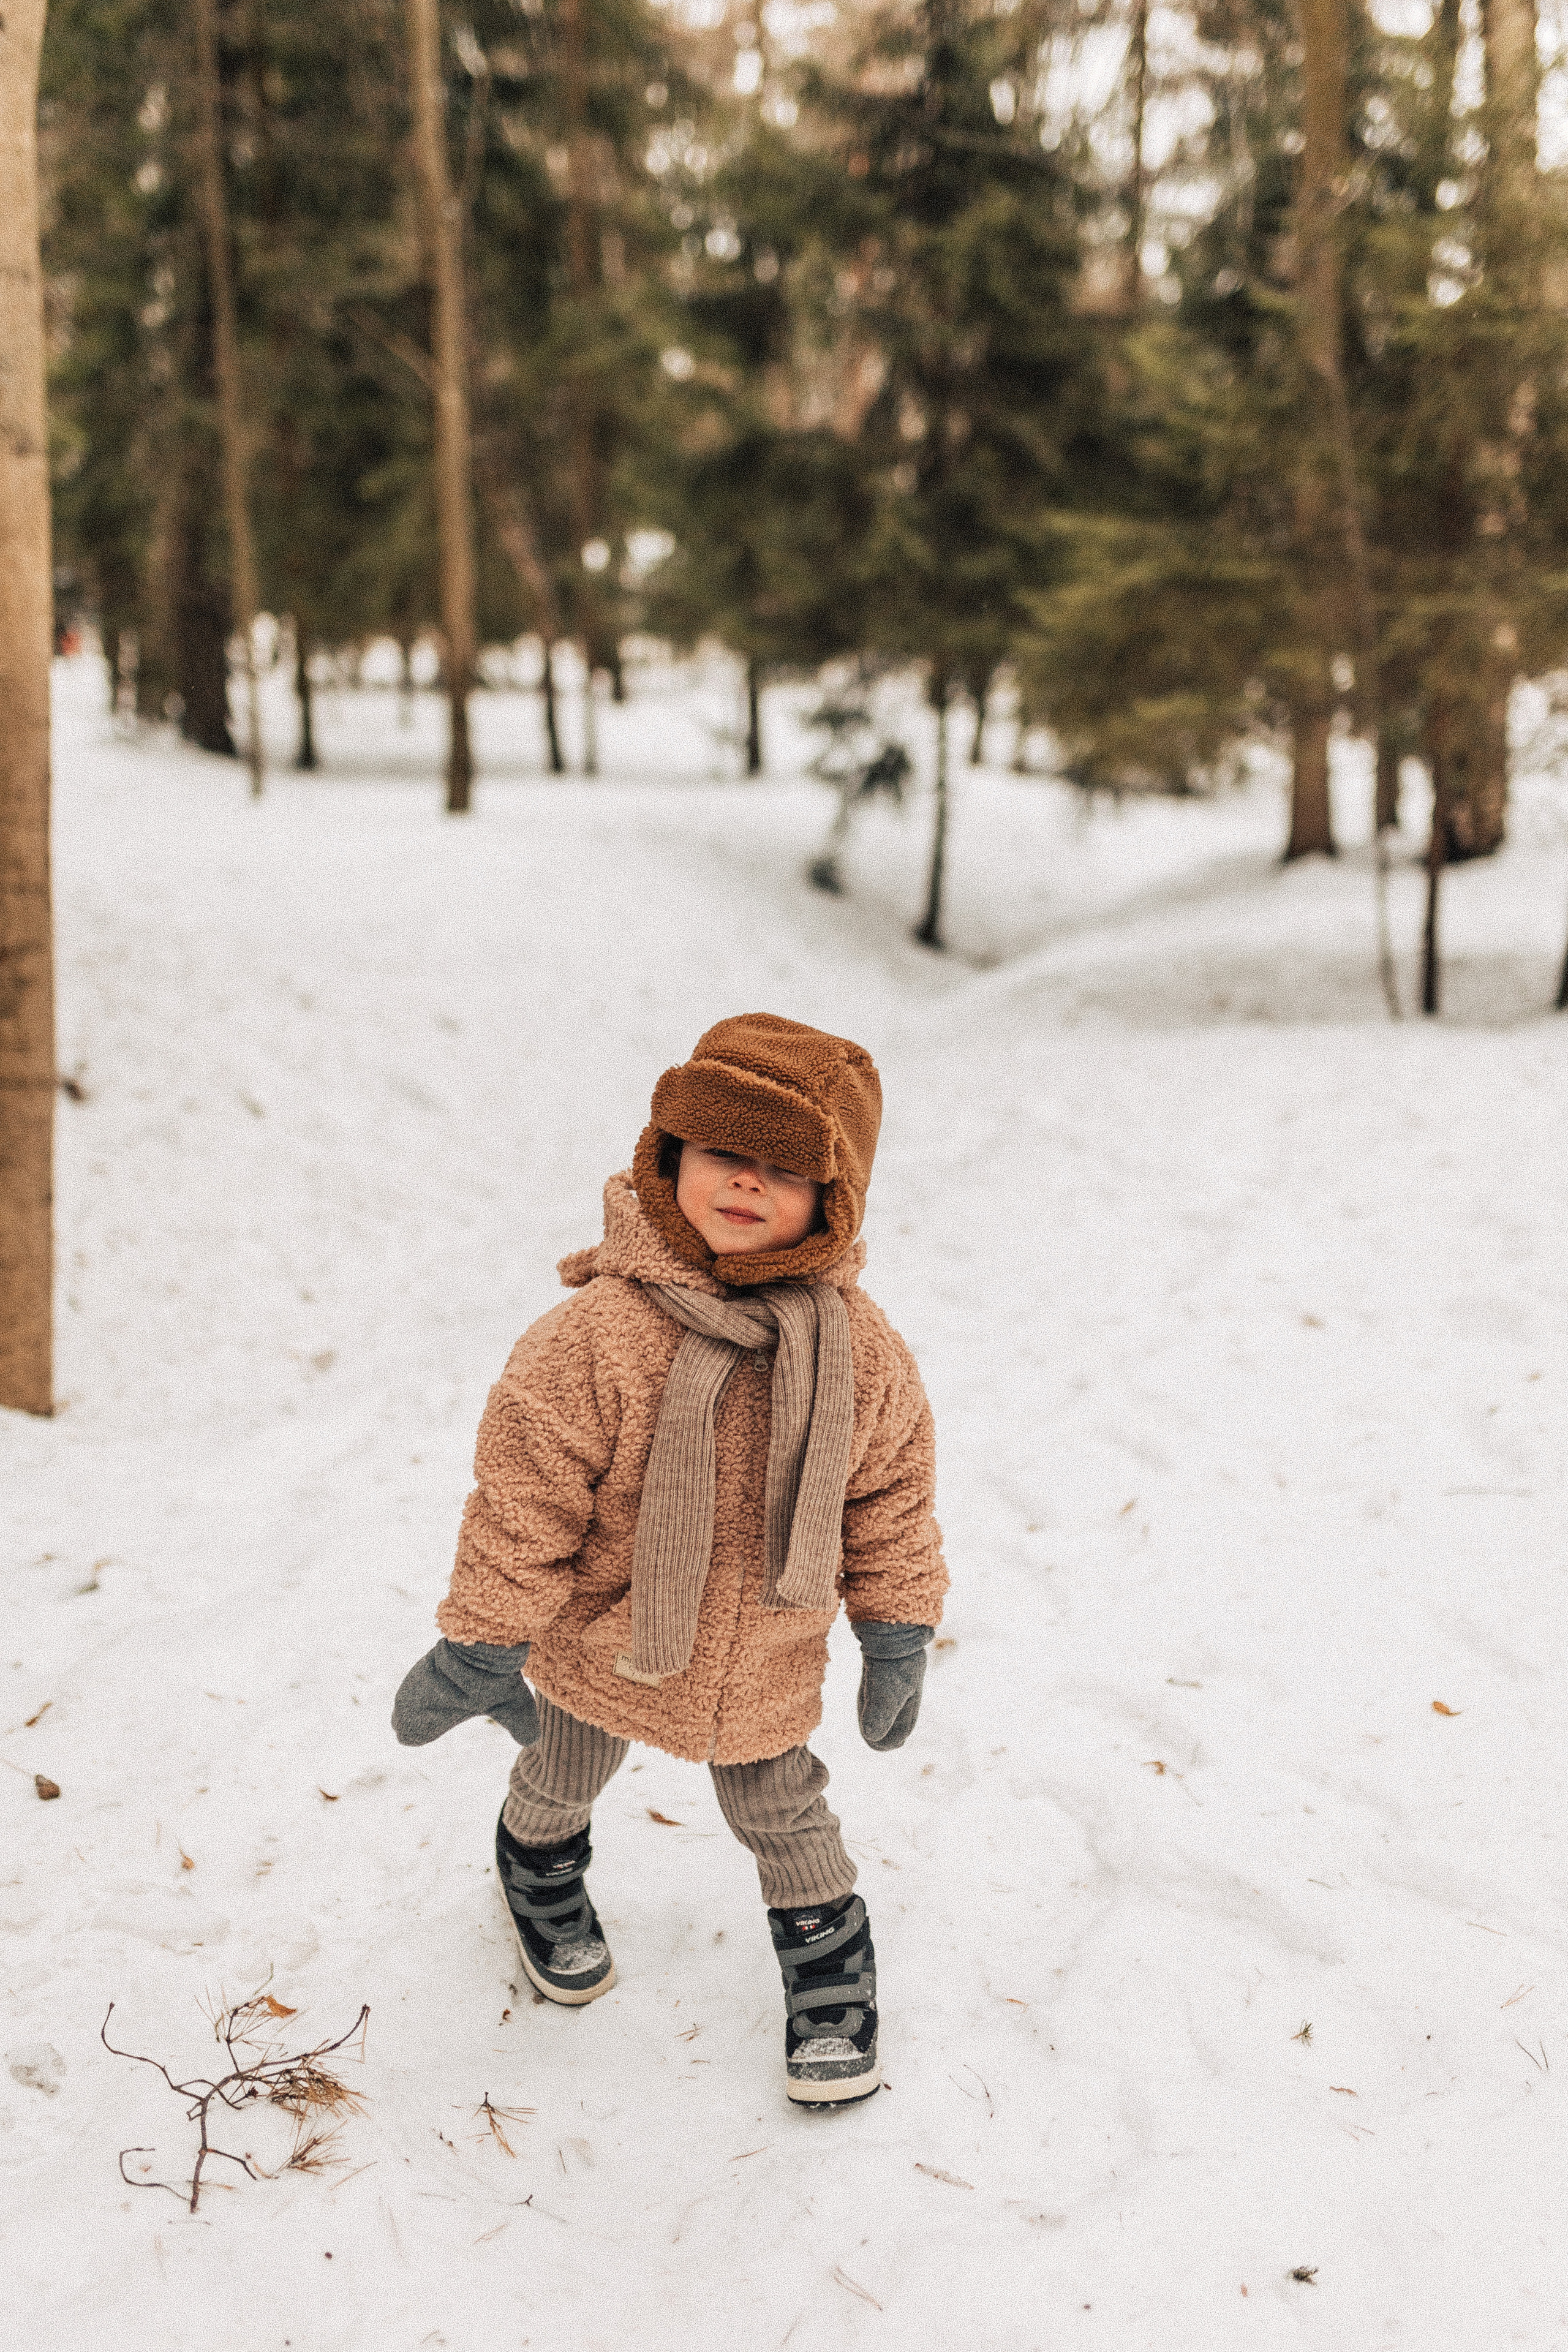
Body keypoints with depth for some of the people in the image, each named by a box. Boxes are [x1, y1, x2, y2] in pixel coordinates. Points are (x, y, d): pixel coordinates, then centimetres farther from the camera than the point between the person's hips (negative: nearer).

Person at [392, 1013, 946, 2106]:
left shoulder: (865, 1354, -17)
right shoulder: (601, 1333, -30)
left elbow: (892, 1502, -2)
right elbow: (524, 1498, -21)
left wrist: (898, 1641, 5)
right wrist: (481, 1646, -14)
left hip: (767, 1666, 1)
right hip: (604, 1646, -1)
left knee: (781, 1811, 20)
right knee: (563, 1778, 27)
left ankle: (830, 1970, 46)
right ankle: (541, 1871, 61)